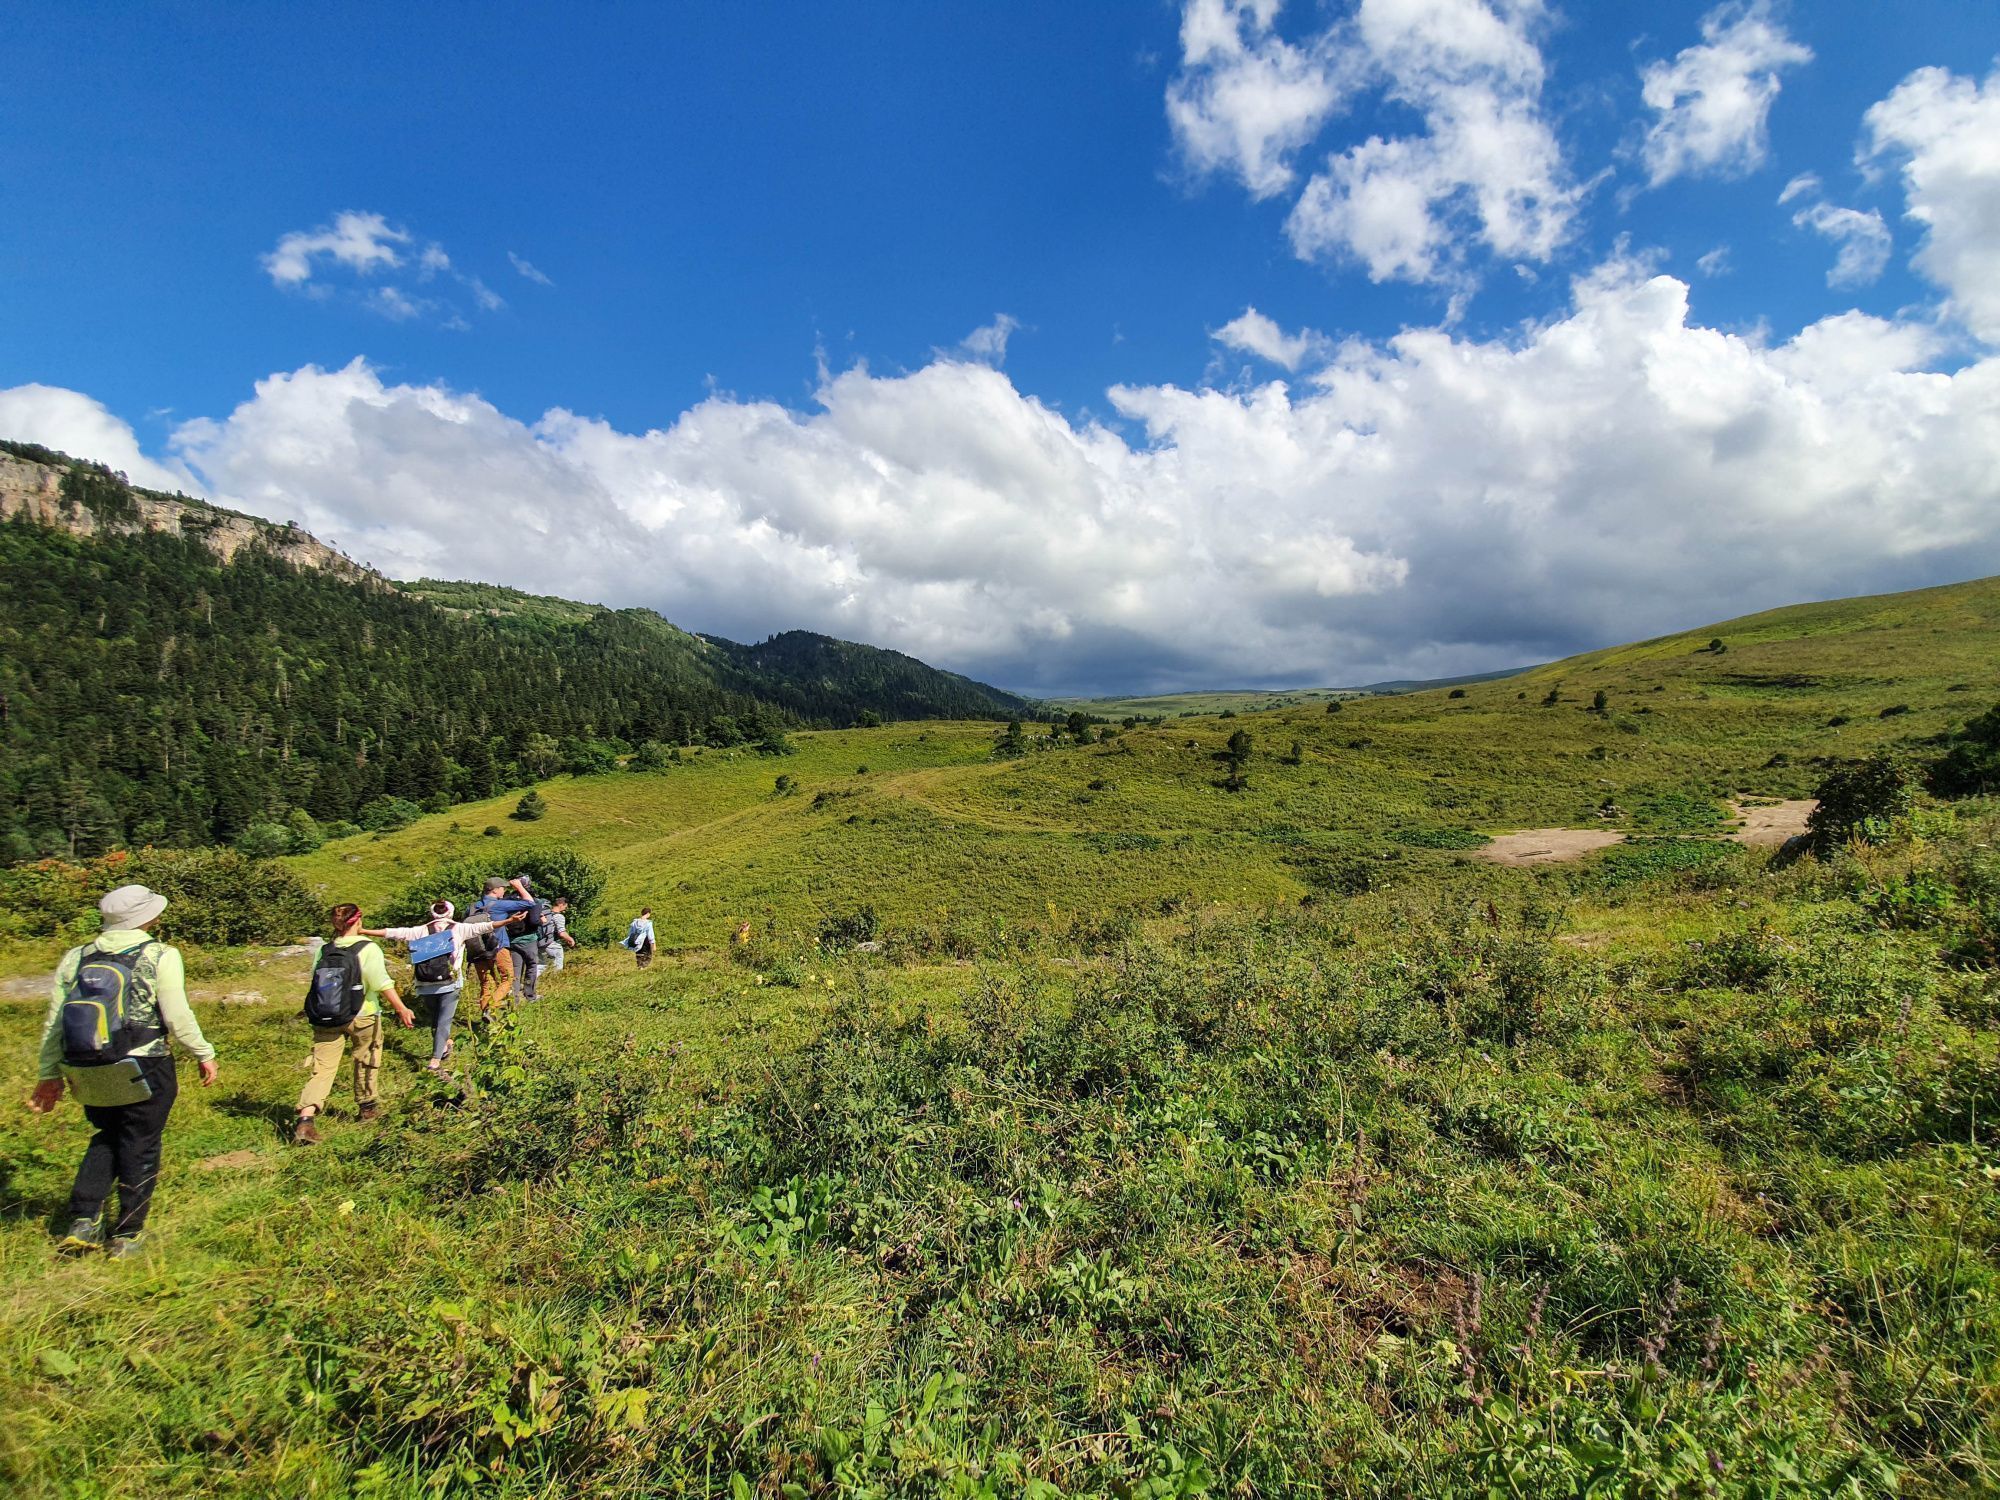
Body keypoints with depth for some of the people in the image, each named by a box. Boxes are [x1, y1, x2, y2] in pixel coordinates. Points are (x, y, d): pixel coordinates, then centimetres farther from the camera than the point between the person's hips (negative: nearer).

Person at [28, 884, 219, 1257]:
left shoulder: (75, 958, 5)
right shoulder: (161, 957, -11)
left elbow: (54, 1023, 8)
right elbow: (178, 1017, -13)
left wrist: (49, 1076, 17)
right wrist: (204, 1054, 0)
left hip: (90, 1075, 5)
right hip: (145, 1073, -5)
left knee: (106, 1140, 25)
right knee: (140, 1149, 9)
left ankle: (83, 1222, 18)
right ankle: (127, 1236, 18)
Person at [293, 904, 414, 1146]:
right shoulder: (368, 949, -11)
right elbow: (383, 983, -16)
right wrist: (401, 1009, -11)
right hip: (362, 1016, -3)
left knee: (322, 1068, 2)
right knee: (367, 1061, 18)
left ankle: (305, 1119, -14)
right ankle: (369, 1107, 32)